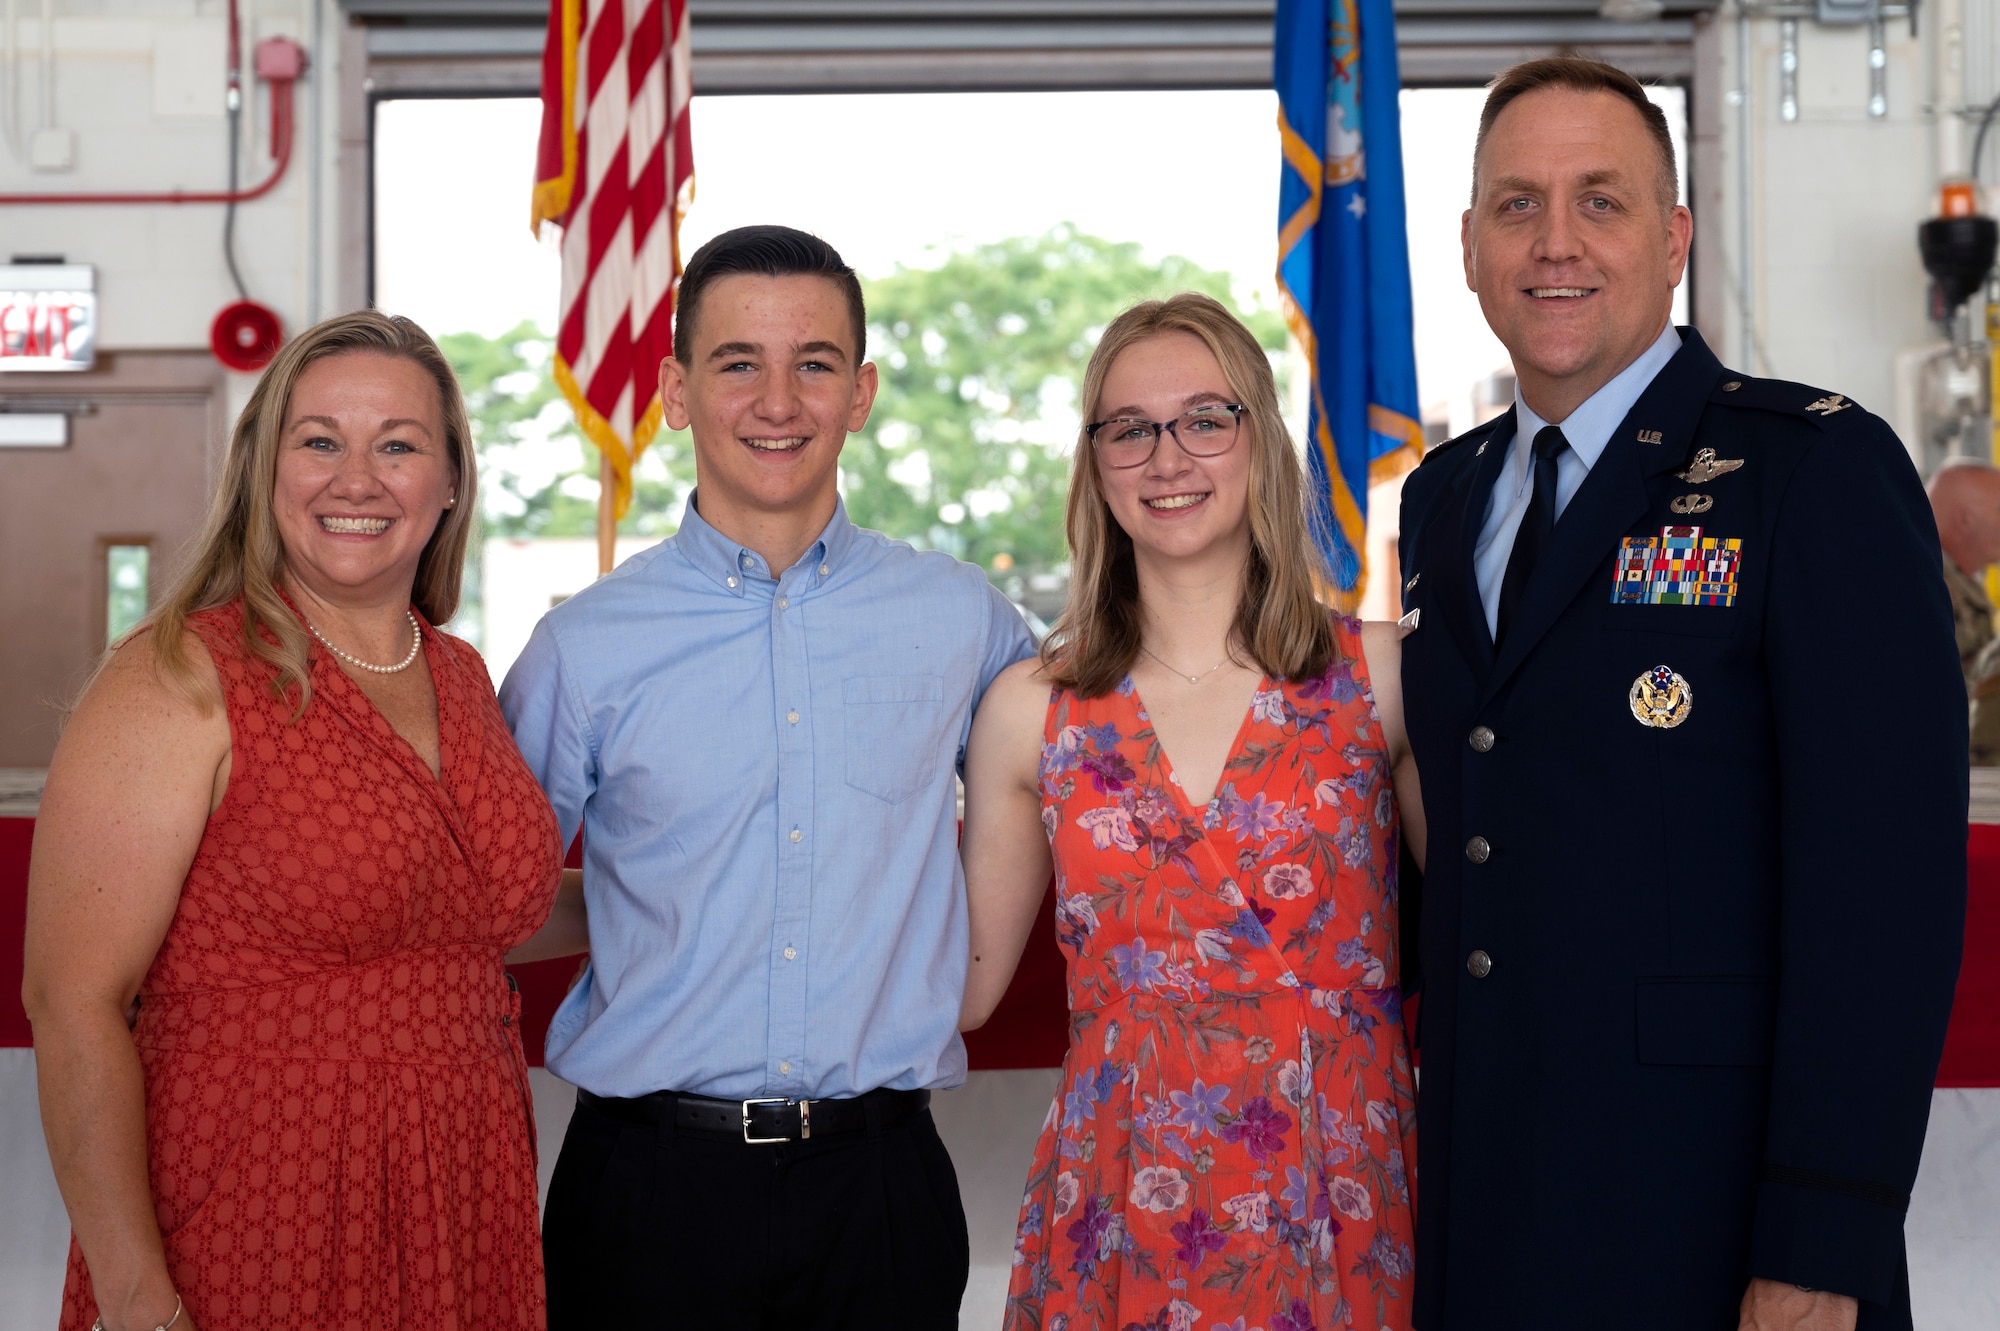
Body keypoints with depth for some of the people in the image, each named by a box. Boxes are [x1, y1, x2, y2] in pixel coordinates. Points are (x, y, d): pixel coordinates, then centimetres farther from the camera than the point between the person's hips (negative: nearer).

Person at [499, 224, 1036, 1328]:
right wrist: (670, 919, -1)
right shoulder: (584, 647, -1)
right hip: (652, 1187, -1)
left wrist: (919, 877, 6)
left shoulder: (960, 618, 2)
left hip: (882, 1188, 1)